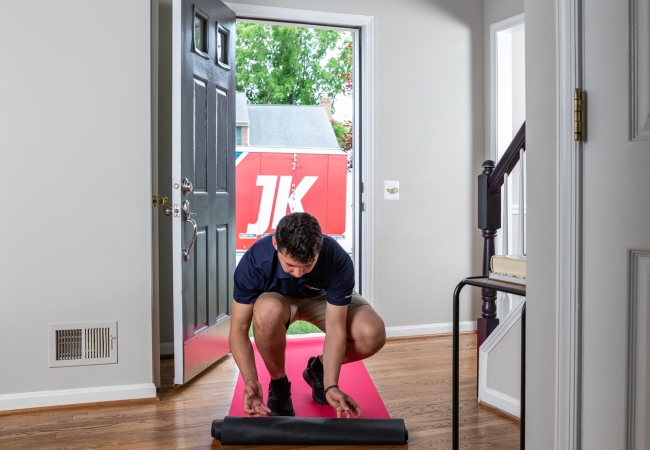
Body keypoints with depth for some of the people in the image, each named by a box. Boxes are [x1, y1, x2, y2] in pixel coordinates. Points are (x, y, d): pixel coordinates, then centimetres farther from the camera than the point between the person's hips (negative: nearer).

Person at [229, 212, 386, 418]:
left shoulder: (338, 261, -35)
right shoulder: (255, 260, -35)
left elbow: (335, 328, -30)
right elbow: (238, 329, -29)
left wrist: (331, 385, -40)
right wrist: (251, 382, -42)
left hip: (323, 298, 1)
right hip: (278, 298, -1)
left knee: (373, 335, -27)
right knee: (267, 310, -39)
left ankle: (318, 369, 5)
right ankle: (278, 384, -10)